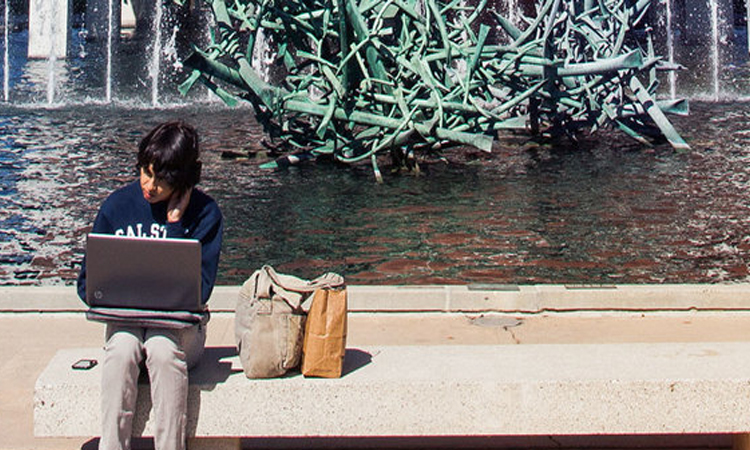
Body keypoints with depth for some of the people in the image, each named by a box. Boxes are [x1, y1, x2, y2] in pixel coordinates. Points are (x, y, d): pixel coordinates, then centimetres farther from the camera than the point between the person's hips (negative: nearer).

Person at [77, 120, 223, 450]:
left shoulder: (204, 213, -4)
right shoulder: (117, 206, 2)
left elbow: (198, 291, -12)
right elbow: (87, 283, 7)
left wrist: (175, 224, -13)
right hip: (125, 321, 2)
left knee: (162, 348, -34)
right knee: (122, 347, -32)